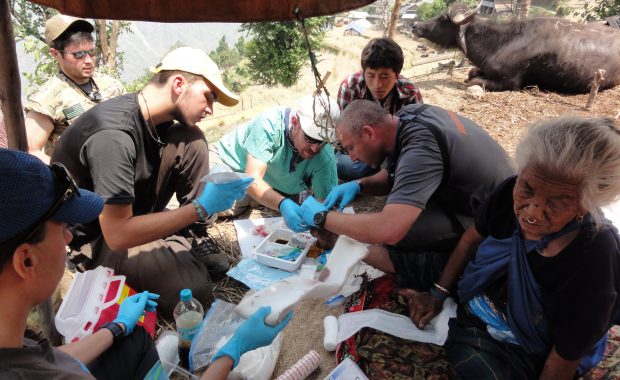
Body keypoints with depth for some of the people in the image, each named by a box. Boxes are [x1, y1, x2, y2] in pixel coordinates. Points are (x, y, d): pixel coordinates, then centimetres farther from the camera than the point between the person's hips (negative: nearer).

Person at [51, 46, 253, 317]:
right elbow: (117, 236, -32)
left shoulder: (159, 119, -7)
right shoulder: (113, 133, -31)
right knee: (194, 288, -30)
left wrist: (216, 190, -10)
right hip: (97, 239, -8)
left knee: (191, 141, -10)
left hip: (131, 211, 8)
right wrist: (201, 207, -31)